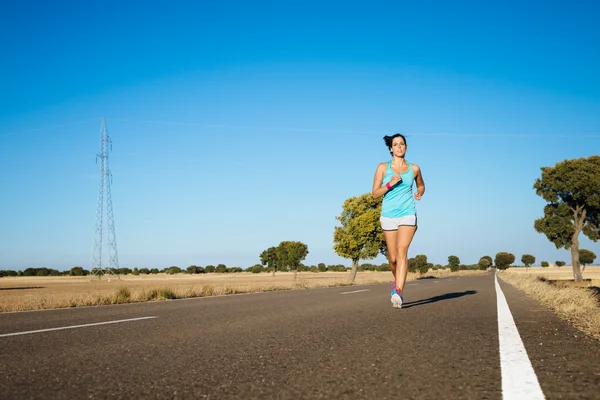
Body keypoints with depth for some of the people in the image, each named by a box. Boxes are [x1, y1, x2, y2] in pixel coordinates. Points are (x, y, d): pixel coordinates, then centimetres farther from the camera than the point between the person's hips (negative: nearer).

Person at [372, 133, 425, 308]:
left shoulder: (414, 168, 8)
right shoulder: (383, 167, 4)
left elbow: (421, 185, 27)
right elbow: (375, 193, 2)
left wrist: (419, 193, 4)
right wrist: (390, 183, -13)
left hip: (408, 215, -1)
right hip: (389, 215, 1)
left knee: (402, 252, -19)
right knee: (393, 258, 7)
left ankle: (398, 292, -26)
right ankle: (398, 282, 37)